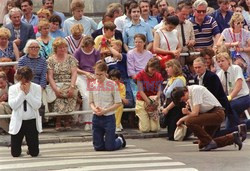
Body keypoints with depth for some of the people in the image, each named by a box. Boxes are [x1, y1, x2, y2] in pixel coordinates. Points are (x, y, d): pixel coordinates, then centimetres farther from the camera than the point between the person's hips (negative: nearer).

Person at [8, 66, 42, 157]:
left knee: (34, 153, 0)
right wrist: (22, 92, -15)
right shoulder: (13, 88, -2)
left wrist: (28, 93, -16)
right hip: (18, 122, 0)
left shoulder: (36, 88, -3)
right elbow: (13, 105, -14)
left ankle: (31, 147, 36)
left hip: (32, 121, 0)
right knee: (15, 154, 2)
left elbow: (37, 105, -14)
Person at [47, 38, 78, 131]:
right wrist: (55, 89, -15)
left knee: (71, 95, -32)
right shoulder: (50, 60, 8)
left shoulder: (71, 58, 13)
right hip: (56, 85, -1)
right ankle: (58, 121, -16)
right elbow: (50, 76, 0)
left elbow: (74, 73, 2)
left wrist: (72, 87, -14)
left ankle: (67, 120, -14)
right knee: (58, 97, -33)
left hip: (69, 85, 1)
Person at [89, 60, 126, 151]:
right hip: (96, 118, 4)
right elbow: (91, 102, 11)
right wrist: (94, 108, -12)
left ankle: (120, 140, 29)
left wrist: (105, 110, -17)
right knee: (98, 147, 4)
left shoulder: (112, 85, -8)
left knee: (110, 147, -4)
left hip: (109, 117, -4)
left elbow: (118, 103, -6)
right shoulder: (92, 85, 3)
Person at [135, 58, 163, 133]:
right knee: (145, 129, -11)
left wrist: (156, 99, -24)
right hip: (142, 100, -3)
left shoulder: (158, 76, 1)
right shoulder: (141, 74, -9)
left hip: (154, 101, 3)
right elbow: (141, 91, -12)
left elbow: (159, 90, -3)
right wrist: (149, 102, -21)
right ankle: (141, 120, 23)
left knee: (155, 129, -9)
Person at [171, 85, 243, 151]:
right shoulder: (189, 95, 10)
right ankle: (232, 137, 15)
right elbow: (195, 114, 12)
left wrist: (182, 119, -8)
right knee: (202, 145, 6)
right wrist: (187, 112, -8)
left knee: (189, 121, -27)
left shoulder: (195, 90, -18)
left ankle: (209, 143, -14)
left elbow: (195, 113, -21)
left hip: (216, 113, -10)